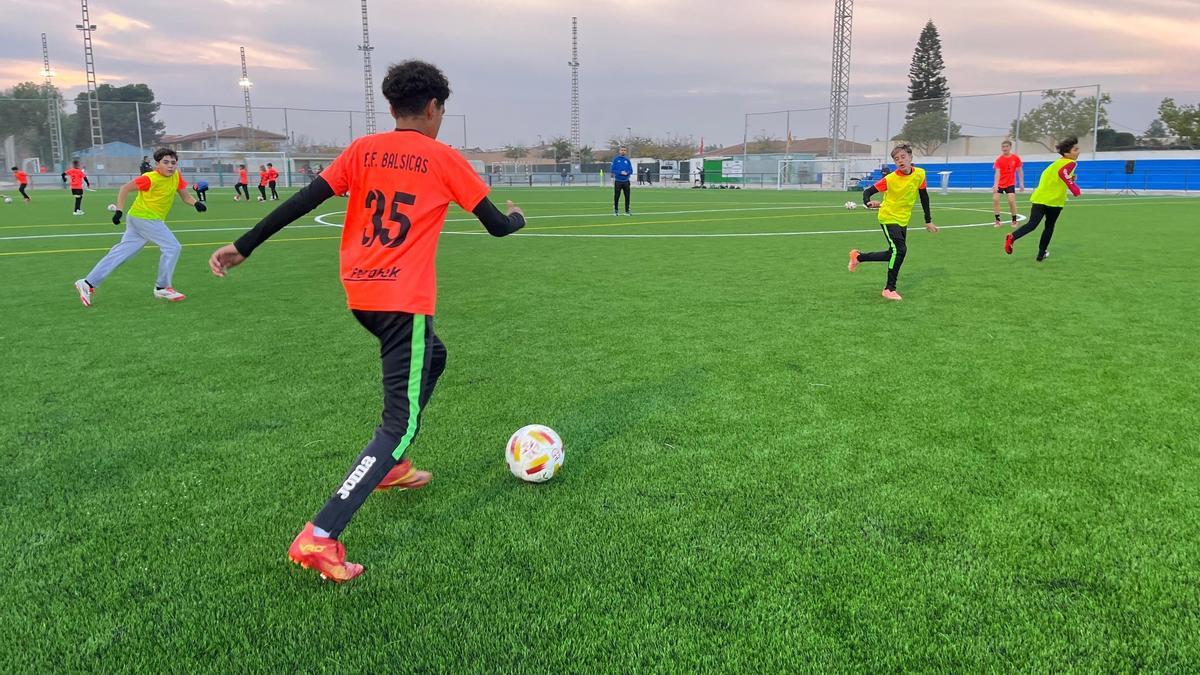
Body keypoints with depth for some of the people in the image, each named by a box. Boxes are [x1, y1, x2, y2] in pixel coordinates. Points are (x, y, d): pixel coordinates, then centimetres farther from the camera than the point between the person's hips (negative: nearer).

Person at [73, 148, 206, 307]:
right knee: (172, 247, -11)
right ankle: (163, 287, 0)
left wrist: (196, 203, -12)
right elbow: (125, 188, -8)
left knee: (120, 253, 8)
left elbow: (185, 197, 9)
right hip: (144, 217, -7)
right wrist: (119, 210, -12)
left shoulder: (176, 177, 3)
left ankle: (88, 283, 12)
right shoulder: (150, 178, -16)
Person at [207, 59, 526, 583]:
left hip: (360, 293, 7)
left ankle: (390, 466, 36)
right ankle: (318, 538, -17)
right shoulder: (445, 159, 0)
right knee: (402, 421, -6)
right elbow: (497, 226, 3)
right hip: (404, 299, -7)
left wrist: (243, 247, 5)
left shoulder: (363, 150, 9)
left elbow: (303, 201, 2)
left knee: (431, 358, 32)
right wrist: (518, 217, 26)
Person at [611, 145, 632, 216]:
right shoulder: (615, 159, -2)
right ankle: (615, 210, 10)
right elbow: (612, 170, -5)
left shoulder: (627, 160, 7)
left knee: (627, 196, 3)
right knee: (616, 197, 1)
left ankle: (627, 211, 10)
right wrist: (620, 172, -17)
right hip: (618, 181, -3)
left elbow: (631, 170, 8)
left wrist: (627, 173, -13)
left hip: (626, 181, 3)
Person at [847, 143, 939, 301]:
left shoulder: (920, 174, -6)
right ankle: (890, 289, -8)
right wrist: (868, 203, -37)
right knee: (900, 250, -20)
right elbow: (867, 191, -14)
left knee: (894, 254, 9)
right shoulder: (890, 179, -18)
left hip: (903, 220, 6)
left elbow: (924, 197, 6)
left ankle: (858, 257, 27)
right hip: (888, 218, -6)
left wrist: (928, 221, 10)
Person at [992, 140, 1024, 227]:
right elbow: (997, 173, -17)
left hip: (1010, 183, 0)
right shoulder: (999, 160, -8)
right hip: (1000, 184, 1)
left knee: (1012, 201, -12)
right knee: (995, 199, -11)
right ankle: (997, 221, 1)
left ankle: (1014, 221, 4)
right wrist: (995, 185, -30)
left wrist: (1021, 183, 0)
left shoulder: (1016, 158, -4)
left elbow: (1020, 171, 4)